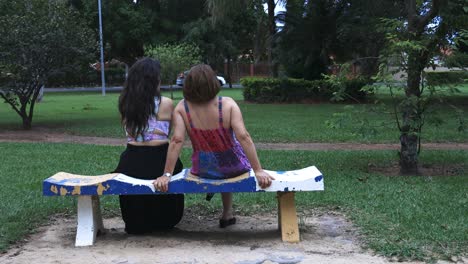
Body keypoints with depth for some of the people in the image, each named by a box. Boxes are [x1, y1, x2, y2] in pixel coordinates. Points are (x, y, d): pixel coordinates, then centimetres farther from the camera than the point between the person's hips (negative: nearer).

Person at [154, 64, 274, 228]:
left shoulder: (181, 108, -17)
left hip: (203, 171, 2)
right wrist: (258, 170, -25)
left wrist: (166, 175, -22)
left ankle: (228, 213, 45)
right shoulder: (228, 105, -22)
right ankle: (227, 214, 41)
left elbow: (177, 140, -24)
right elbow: (243, 137, -28)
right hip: (235, 168, -2)